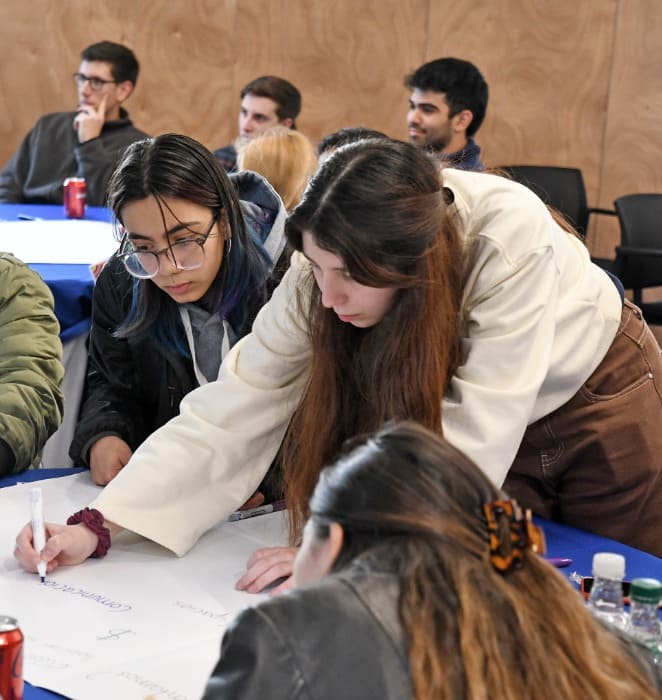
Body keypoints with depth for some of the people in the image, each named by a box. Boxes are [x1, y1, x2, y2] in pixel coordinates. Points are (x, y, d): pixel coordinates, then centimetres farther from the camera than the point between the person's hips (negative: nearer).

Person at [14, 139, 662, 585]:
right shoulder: (324, 269, -27)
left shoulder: (511, 236, -40)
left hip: (596, 391, -2)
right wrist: (95, 526, -32)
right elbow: (228, 414, -25)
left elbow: (470, 437, -39)